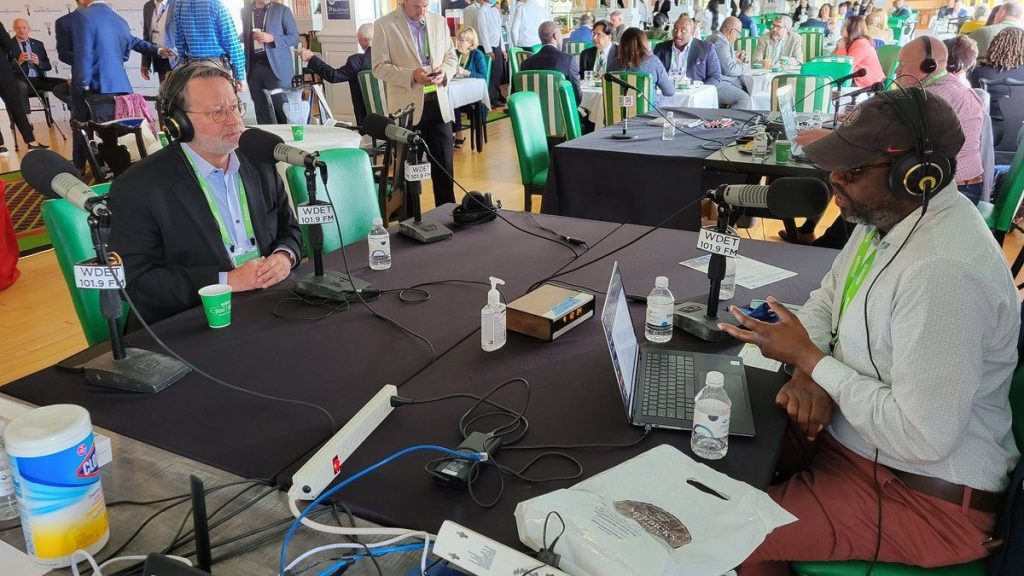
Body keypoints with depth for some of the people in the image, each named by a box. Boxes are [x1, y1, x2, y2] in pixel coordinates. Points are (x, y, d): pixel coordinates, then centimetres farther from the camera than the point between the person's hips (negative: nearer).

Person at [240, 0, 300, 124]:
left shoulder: (282, 10, 1)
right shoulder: (245, 11, 10)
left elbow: (295, 38, -1)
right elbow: (243, 37, 17)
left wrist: (272, 38, -14)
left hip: (276, 67, -3)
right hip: (253, 67, 3)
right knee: (260, 110, 7)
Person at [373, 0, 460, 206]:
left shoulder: (439, 21, 8)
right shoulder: (384, 25, -4)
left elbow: (451, 57, 14)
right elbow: (379, 67, -8)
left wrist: (444, 72, -9)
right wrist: (411, 75, -21)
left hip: (438, 103, 4)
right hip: (407, 106, -3)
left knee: (444, 166, 7)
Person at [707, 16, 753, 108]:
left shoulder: (716, 37, 20)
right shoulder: (721, 42, -16)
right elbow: (730, 69, -20)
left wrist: (734, 56, 29)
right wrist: (740, 67, 0)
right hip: (717, 84, -12)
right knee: (744, 99, -26)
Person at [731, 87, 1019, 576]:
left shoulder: (944, 271, -31)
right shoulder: (886, 215, -1)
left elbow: (921, 437, -29)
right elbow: (826, 300, 12)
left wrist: (809, 359, -19)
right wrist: (808, 370, -10)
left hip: (927, 499, -9)